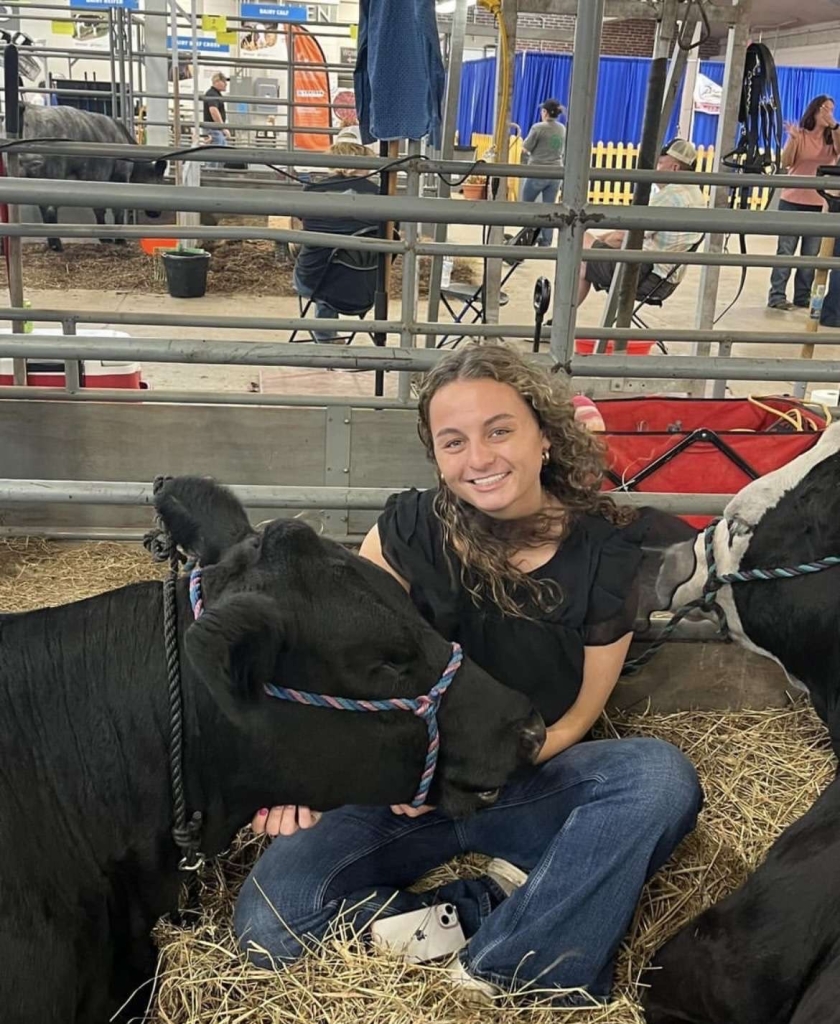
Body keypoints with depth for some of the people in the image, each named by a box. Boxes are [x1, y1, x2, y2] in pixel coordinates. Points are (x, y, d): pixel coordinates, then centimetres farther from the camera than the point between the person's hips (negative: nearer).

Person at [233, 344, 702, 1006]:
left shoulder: (604, 555, -9)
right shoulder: (412, 529, -11)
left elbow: (581, 713, -1)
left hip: (531, 784, 0)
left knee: (661, 775, -30)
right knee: (268, 925, -21)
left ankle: (494, 973, -20)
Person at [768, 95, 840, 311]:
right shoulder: (800, 135, 0)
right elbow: (785, 163, -8)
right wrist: (792, 139, -22)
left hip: (819, 204, 3)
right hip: (792, 201, -3)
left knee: (811, 254, 4)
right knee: (786, 250, -4)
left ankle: (803, 297, 9)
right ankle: (777, 295, -3)